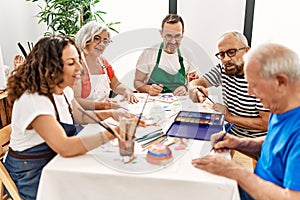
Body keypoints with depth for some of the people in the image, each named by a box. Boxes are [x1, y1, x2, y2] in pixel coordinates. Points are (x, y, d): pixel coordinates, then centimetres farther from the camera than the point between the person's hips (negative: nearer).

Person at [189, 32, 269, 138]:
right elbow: (197, 82, 4)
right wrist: (193, 89, -21)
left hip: (255, 142, -6)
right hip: (231, 134, 6)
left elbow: (267, 123, -20)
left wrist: (230, 117, -16)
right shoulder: (223, 70, -1)